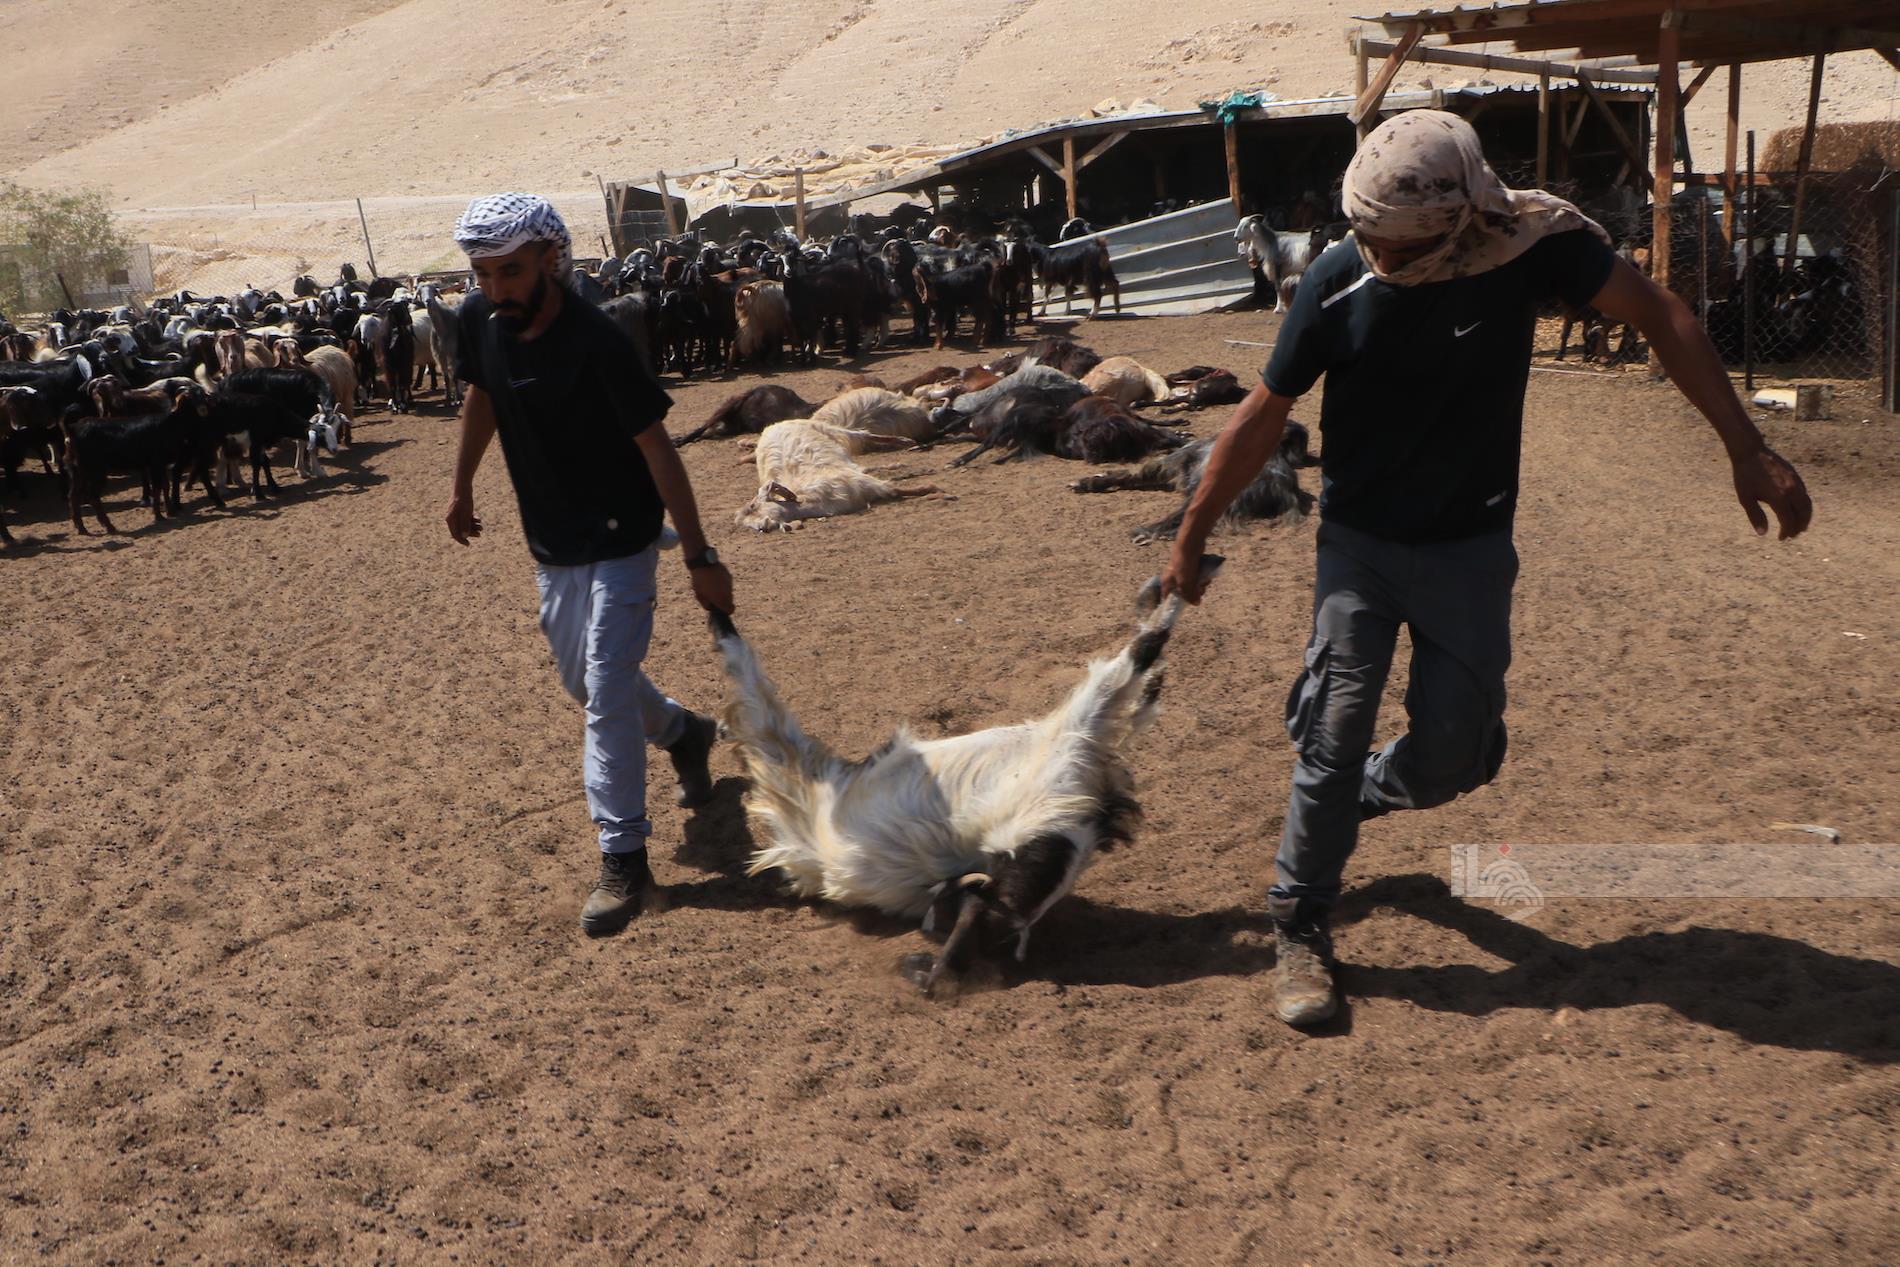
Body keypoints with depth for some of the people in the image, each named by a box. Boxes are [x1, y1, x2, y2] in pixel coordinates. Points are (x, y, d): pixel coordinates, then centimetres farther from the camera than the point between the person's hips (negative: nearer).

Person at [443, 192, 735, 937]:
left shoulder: (596, 344, -26)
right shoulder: (480, 323, -7)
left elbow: (656, 447, -23)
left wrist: (699, 557, -24)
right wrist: (462, 486, 21)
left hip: (619, 544, -7)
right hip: (550, 545, 7)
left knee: (606, 698, -8)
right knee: (581, 680, 21)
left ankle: (625, 859, 4)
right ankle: (683, 734, 48)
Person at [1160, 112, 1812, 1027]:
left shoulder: (1534, 240, -17)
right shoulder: (1340, 281, -18)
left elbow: (1658, 316, -8)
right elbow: (1263, 415, -8)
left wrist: (1748, 450, -14)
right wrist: (1191, 540, -2)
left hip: (1471, 547, 1)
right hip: (1359, 542, -1)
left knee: (1454, 755, 2)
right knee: (1334, 732, -8)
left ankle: (1356, 798, 35)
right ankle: (1299, 931, 6)